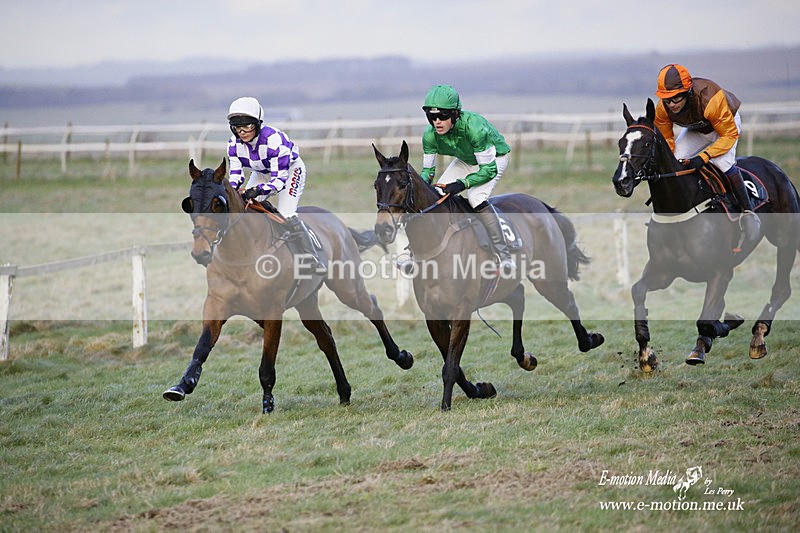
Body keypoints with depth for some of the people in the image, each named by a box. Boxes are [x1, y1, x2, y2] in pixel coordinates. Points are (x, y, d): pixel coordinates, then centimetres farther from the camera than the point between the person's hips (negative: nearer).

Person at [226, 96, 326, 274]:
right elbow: (235, 172, -14)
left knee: (286, 215, -23)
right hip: (262, 173, 6)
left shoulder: (273, 140, -38)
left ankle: (313, 258, -16)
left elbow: (279, 179, -38)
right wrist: (232, 189, -37)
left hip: (290, 170, -6)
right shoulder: (234, 144, -20)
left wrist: (259, 190, -54)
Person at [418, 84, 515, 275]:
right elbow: (428, 169, -8)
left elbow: (489, 169, -34)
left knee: (476, 198, -28)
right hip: (465, 160, 6)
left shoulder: (474, 127, -40)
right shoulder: (430, 135, -23)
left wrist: (462, 184, -45)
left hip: (494, 158, -6)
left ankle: (504, 254, -23)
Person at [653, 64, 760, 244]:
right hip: (695, 131, 5)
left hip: (726, 123, -5)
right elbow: (665, 140, -9)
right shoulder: (663, 109, -27)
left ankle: (747, 211, -18)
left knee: (722, 161, -29)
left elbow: (730, 134, -32)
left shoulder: (711, 99, -43)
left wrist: (704, 157, -42)